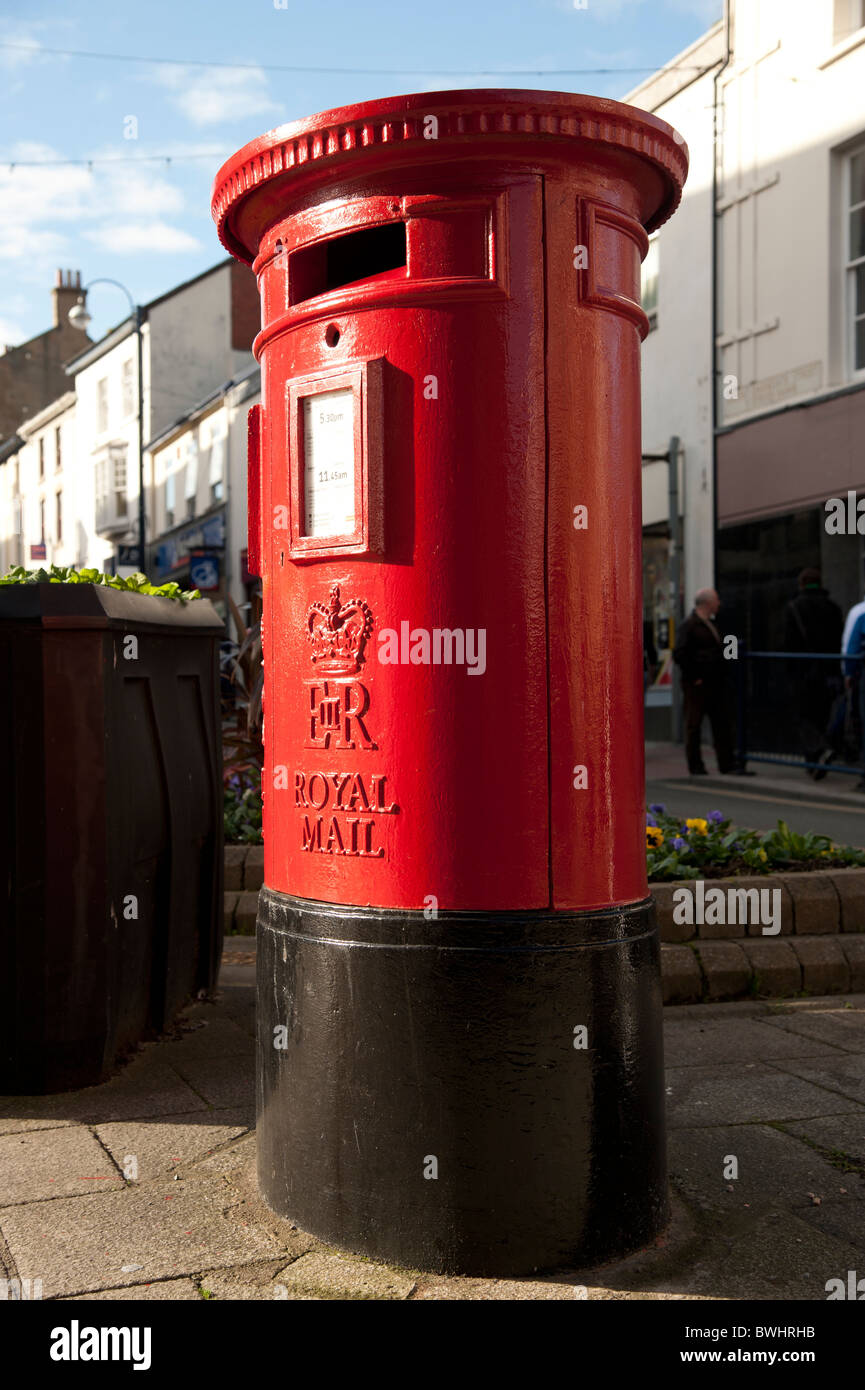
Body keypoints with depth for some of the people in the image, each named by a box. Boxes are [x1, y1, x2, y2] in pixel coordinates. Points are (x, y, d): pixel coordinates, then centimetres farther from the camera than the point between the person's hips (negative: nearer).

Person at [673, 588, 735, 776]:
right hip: (697, 686, -8)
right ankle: (696, 767, 6)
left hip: (715, 684, 8)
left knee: (721, 724, 8)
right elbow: (679, 654, -18)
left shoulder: (711, 624, 16)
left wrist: (721, 674, 17)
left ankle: (727, 764, 13)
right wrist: (693, 677, -16)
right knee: (693, 725, 0)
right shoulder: (689, 625, -11)